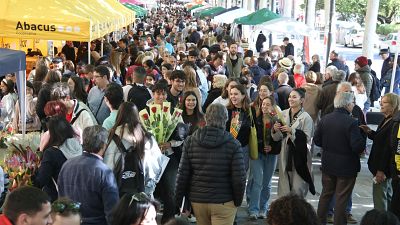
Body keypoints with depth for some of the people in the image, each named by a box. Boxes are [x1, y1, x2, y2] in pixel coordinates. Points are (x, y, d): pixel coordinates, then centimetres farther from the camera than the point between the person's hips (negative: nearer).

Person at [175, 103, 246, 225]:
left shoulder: (191, 141, -2)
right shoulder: (233, 144, -10)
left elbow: (182, 174, -2)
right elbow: (239, 178, -11)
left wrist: (179, 198, 8)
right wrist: (238, 200, 4)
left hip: (197, 200, 4)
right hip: (224, 202, -3)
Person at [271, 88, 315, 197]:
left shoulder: (306, 117, -8)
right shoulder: (283, 114, 6)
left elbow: (307, 138, -15)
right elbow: (276, 138, 11)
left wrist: (291, 131, -21)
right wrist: (275, 130, -10)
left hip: (300, 155, -4)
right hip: (285, 155, 5)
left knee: (297, 188, -3)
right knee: (284, 186, 9)